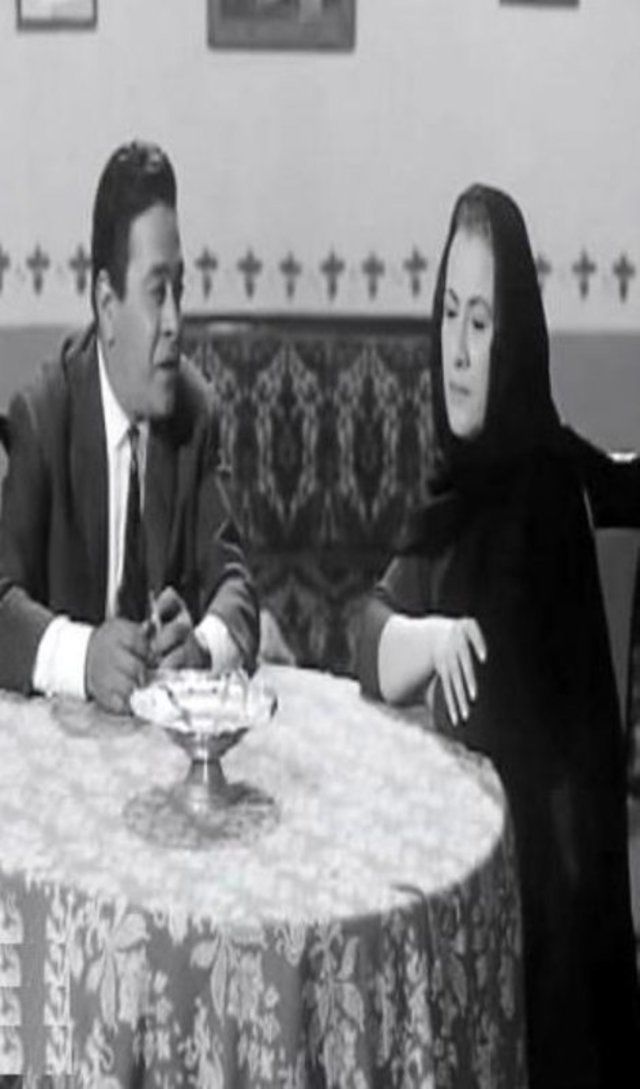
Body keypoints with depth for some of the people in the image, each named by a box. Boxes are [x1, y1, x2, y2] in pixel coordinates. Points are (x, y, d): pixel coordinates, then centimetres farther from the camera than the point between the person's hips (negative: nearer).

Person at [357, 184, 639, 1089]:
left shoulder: (540, 488, -16)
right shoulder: (464, 475, 6)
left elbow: (504, 736, -19)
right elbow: (372, 649, 1)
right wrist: (433, 638, -15)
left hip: (537, 864, -6)